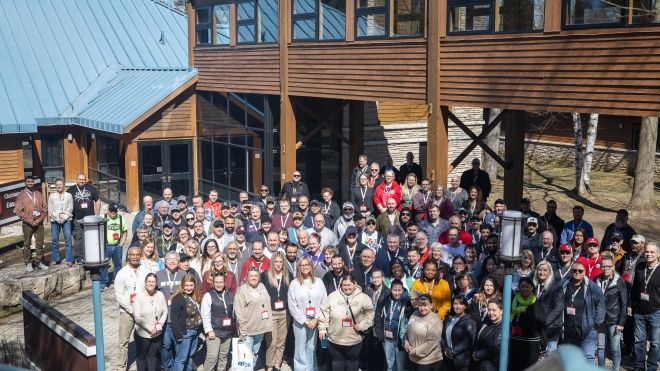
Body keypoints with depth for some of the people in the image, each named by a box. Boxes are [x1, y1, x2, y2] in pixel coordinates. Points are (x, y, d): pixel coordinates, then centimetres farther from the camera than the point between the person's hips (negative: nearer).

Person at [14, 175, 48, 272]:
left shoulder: (38, 194, 10)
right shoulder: (21, 195, 0)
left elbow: (45, 207, 7)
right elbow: (18, 211, -6)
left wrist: (40, 219, -7)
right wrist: (30, 221, -12)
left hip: (39, 223, 3)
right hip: (27, 223, -3)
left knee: (40, 243, 5)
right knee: (27, 244, 2)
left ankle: (38, 261, 14)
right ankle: (28, 263, 9)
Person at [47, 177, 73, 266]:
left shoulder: (68, 195, 6)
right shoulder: (51, 196, 7)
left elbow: (70, 209, 2)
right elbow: (50, 210, 3)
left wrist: (64, 218, -8)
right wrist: (57, 219, -6)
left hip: (66, 220, -1)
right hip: (55, 220, 1)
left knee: (68, 239, -5)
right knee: (55, 240, 4)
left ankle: (69, 259, -2)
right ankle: (55, 259, 13)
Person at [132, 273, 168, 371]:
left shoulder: (160, 295, -3)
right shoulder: (139, 297, -14)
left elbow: (165, 312, 2)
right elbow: (137, 318, -17)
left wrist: (160, 324, -13)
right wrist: (150, 328, -18)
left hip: (158, 334, 3)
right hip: (142, 334, -3)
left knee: (153, 355, 17)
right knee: (142, 356, 14)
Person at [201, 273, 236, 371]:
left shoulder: (230, 295, 9)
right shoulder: (208, 295, -7)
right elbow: (205, 315, -11)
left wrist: (234, 326, 13)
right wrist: (209, 330, -15)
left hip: (228, 331, 5)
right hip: (214, 331, -5)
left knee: (224, 356, 13)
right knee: (212, 357, -10)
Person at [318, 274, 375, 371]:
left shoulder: (363, 298, -5)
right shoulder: (333, 296, -4)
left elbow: (369, 313, 0)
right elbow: (324, 312, -2)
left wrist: (362, 325, -9)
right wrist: (322, 329, -5)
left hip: (354, 340, 0)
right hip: (335, 339, 0)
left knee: (352, 362, 17)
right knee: (337, 361, 15)